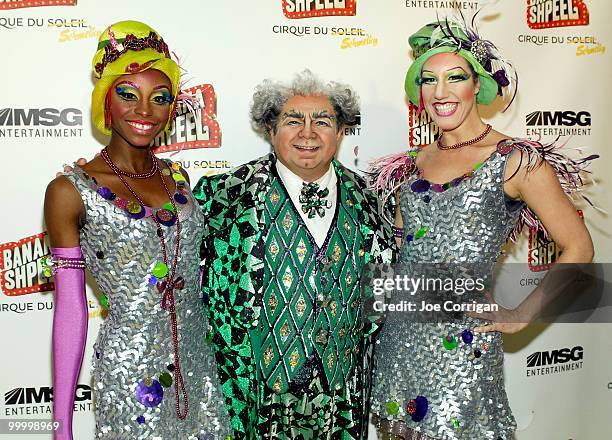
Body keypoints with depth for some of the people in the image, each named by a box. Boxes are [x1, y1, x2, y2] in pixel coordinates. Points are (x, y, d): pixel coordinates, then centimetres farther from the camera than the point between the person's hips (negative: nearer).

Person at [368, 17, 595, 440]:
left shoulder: (516, 161, -8)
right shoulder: (412, 164, 7)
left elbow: (579, 248, -5)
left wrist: (520, 316, -5)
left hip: (463, 343, -5)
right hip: (398, 335, 5)